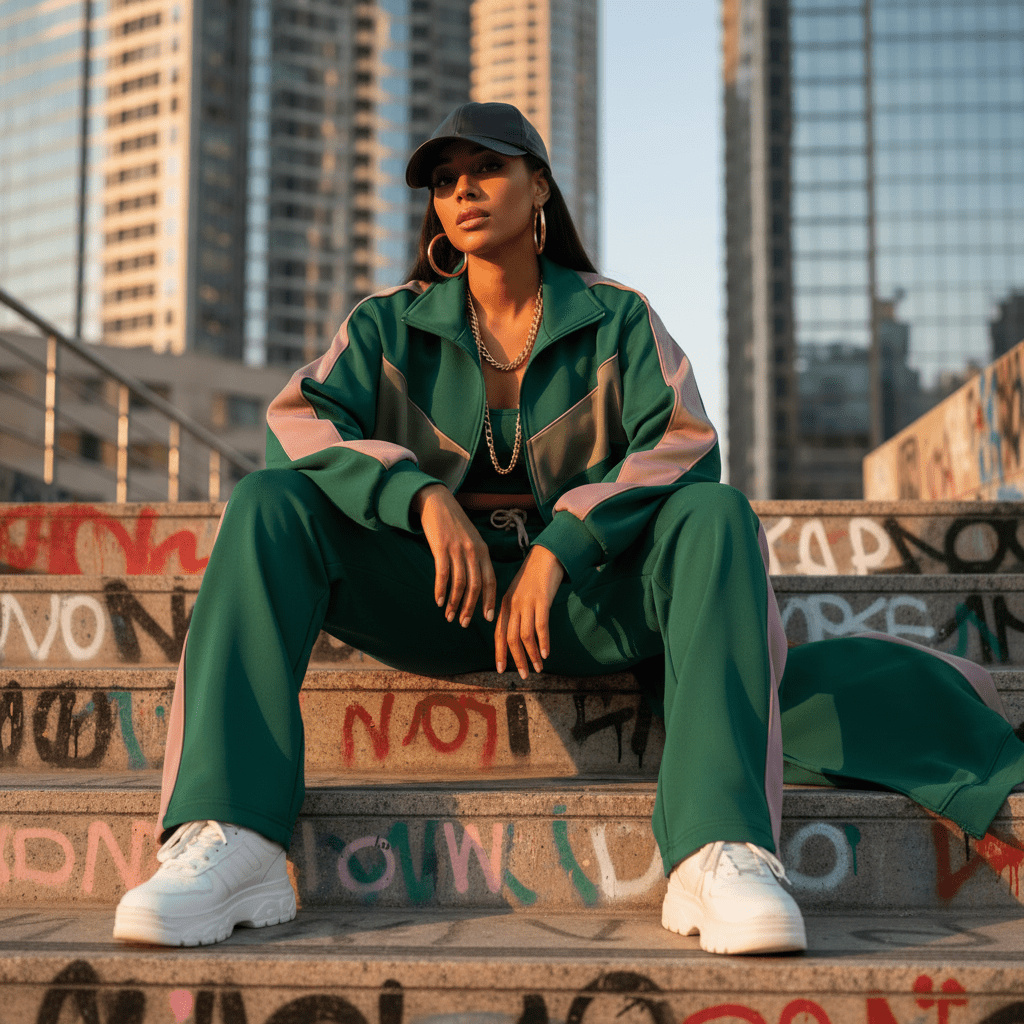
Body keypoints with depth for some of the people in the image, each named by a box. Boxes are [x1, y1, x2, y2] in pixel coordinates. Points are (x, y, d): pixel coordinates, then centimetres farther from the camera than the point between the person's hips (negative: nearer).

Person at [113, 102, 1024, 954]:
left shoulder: (615, 320, 7)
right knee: (269, 504, -24)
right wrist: (422, 494, -25)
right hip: (431, 593, 1)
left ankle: (722, 851, -44)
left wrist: (561, 546, -21)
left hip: (582, 594, -1)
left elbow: (686, 446, -7)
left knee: (717, 516, -28)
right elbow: (298, 420, -6)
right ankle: (226, 845, -39)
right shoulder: (391, 325, 10)